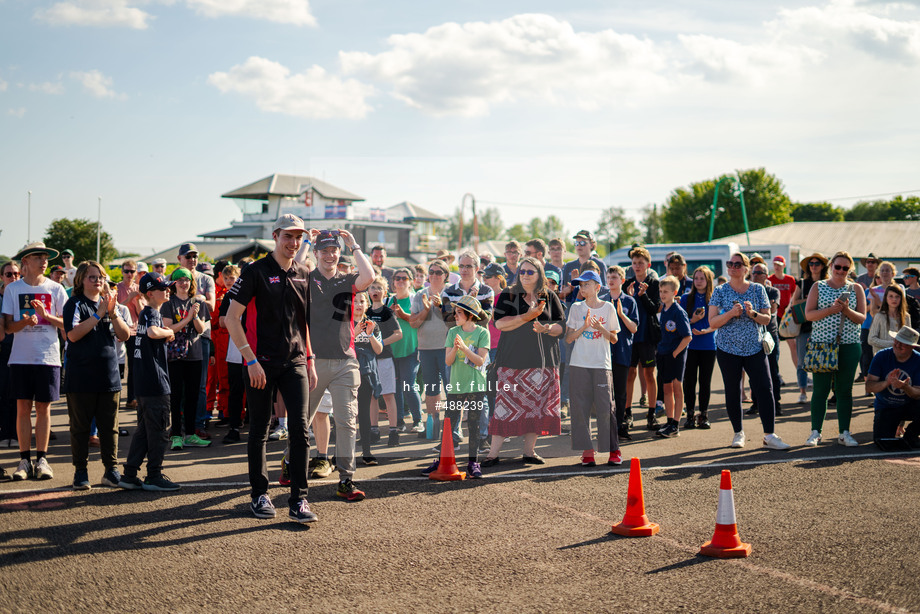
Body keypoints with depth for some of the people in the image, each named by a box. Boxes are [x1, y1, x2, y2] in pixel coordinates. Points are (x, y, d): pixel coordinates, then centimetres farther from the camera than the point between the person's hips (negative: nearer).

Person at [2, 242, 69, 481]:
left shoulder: (55, 289, 4)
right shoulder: (12, 289, 4)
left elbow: (67, 325, 2)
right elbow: (8, 326, 1)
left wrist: (46, 316, -13)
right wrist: (25, 322, -18)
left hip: (48, 356, 0)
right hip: (21, 356, 0)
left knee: (43, 407, 2)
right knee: (23, 407, 1)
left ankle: (42, 459, 9)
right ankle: (25, 459, 8)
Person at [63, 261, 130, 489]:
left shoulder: (109, 303, 13)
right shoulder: (75, 305, -2)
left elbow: (125, 335, 4)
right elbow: (73, 334, -18)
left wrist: (113, 313, -13)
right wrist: (98, 314, -19)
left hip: (109, 376, 4)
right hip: (81, 378, -4)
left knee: (110, 427, 6)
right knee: (80, 427, 3)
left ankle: (111, 471, 13)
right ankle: (80, 472, 11)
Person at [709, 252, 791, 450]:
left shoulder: (758, 289, 5)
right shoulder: (720, 291, 2)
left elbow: (767, 319, 5)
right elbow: (713, 322, -4)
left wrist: (752, 313, -14)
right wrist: (731, 313, -20)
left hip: (754, 348, 1)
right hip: (728, 348, -1)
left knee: (765, 388, -8)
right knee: (732, 392, 4)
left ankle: (769, 435, -4)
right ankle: (738, 433, 20)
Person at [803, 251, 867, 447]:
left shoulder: (855, 289, 8)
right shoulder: (818, 287, 6)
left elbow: (862, 318, 3)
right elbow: (809, 314, -3)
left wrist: (846, 310, -16)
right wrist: (831, 309, -16)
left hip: (849, 345, 1)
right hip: (822, 343, -1)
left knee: (845, 390, 4)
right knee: (820, 389, -1)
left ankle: (844, 432, 10)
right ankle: (815, 432, 7)